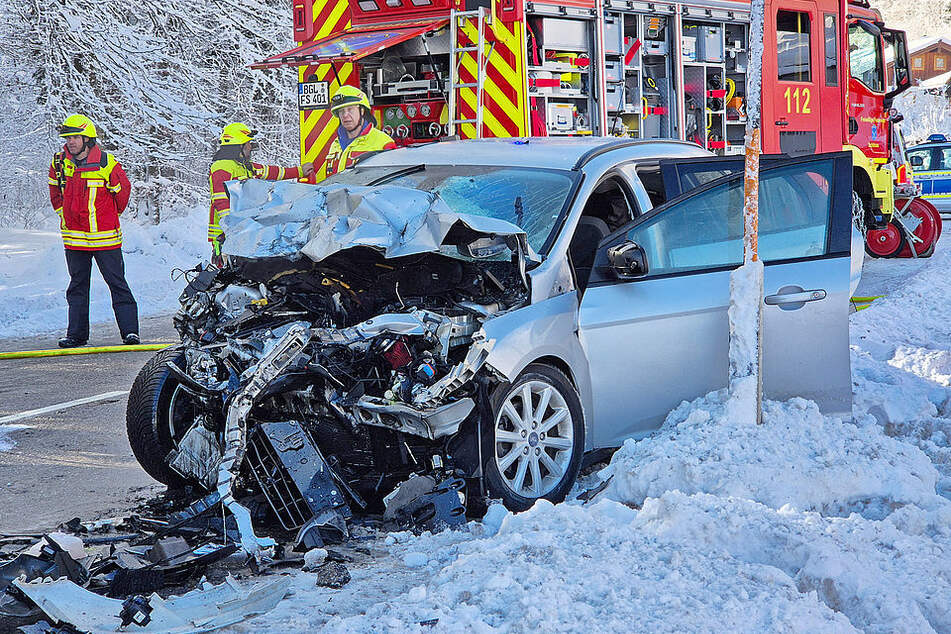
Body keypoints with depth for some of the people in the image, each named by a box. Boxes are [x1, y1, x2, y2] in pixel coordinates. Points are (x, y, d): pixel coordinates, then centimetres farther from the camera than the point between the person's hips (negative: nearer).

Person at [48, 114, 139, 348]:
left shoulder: (106, 163, -11)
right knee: (77, 285, 10)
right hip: (73, 237, 4)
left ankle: (129, 329, 2)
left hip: (105, 237, -4)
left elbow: (123, 190, 3)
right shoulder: (59, 163, 2)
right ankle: (76, 334, 16)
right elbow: (55, 191, 22)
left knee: (117, 283, -2)